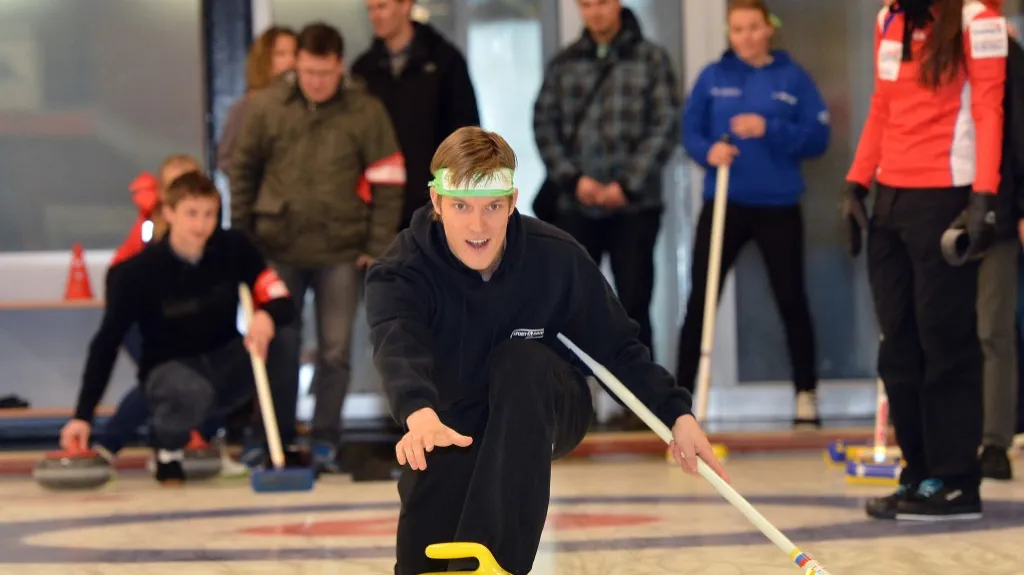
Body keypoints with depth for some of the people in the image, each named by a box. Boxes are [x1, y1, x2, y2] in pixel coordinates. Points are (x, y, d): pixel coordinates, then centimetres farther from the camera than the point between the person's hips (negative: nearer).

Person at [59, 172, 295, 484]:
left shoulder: (233, 248, -9)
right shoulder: (139, 271, -17)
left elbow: (283, 302, -10)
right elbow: (106, 343, -14)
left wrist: (267, 317, -37)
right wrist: (83, 415, -20)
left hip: (224, 365, 3)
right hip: (168, 369, -3)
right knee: (192, 392, -40)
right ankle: (167, 449, -4)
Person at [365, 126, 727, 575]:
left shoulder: (557, 257, -21)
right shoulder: (400, 272, -27)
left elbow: (617, 347, -8)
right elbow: (398, 348, -48)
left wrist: (677, 413, -20)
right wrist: (420, 414, -69)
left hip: (543, 416, 0)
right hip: (449, 424, 0)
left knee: (522, 363, -34)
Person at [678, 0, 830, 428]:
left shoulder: (793, 78, 0)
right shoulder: (713, 77, 3)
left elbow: (818, 137, -4)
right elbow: (690, 132, 3)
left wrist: (769, 129, -18)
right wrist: (709, 151, -18)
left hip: (779, 206, -1)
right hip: (723, 203, 1)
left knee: (791, 300, 6)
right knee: (700, 300, -1)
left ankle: (807, 395, 19)